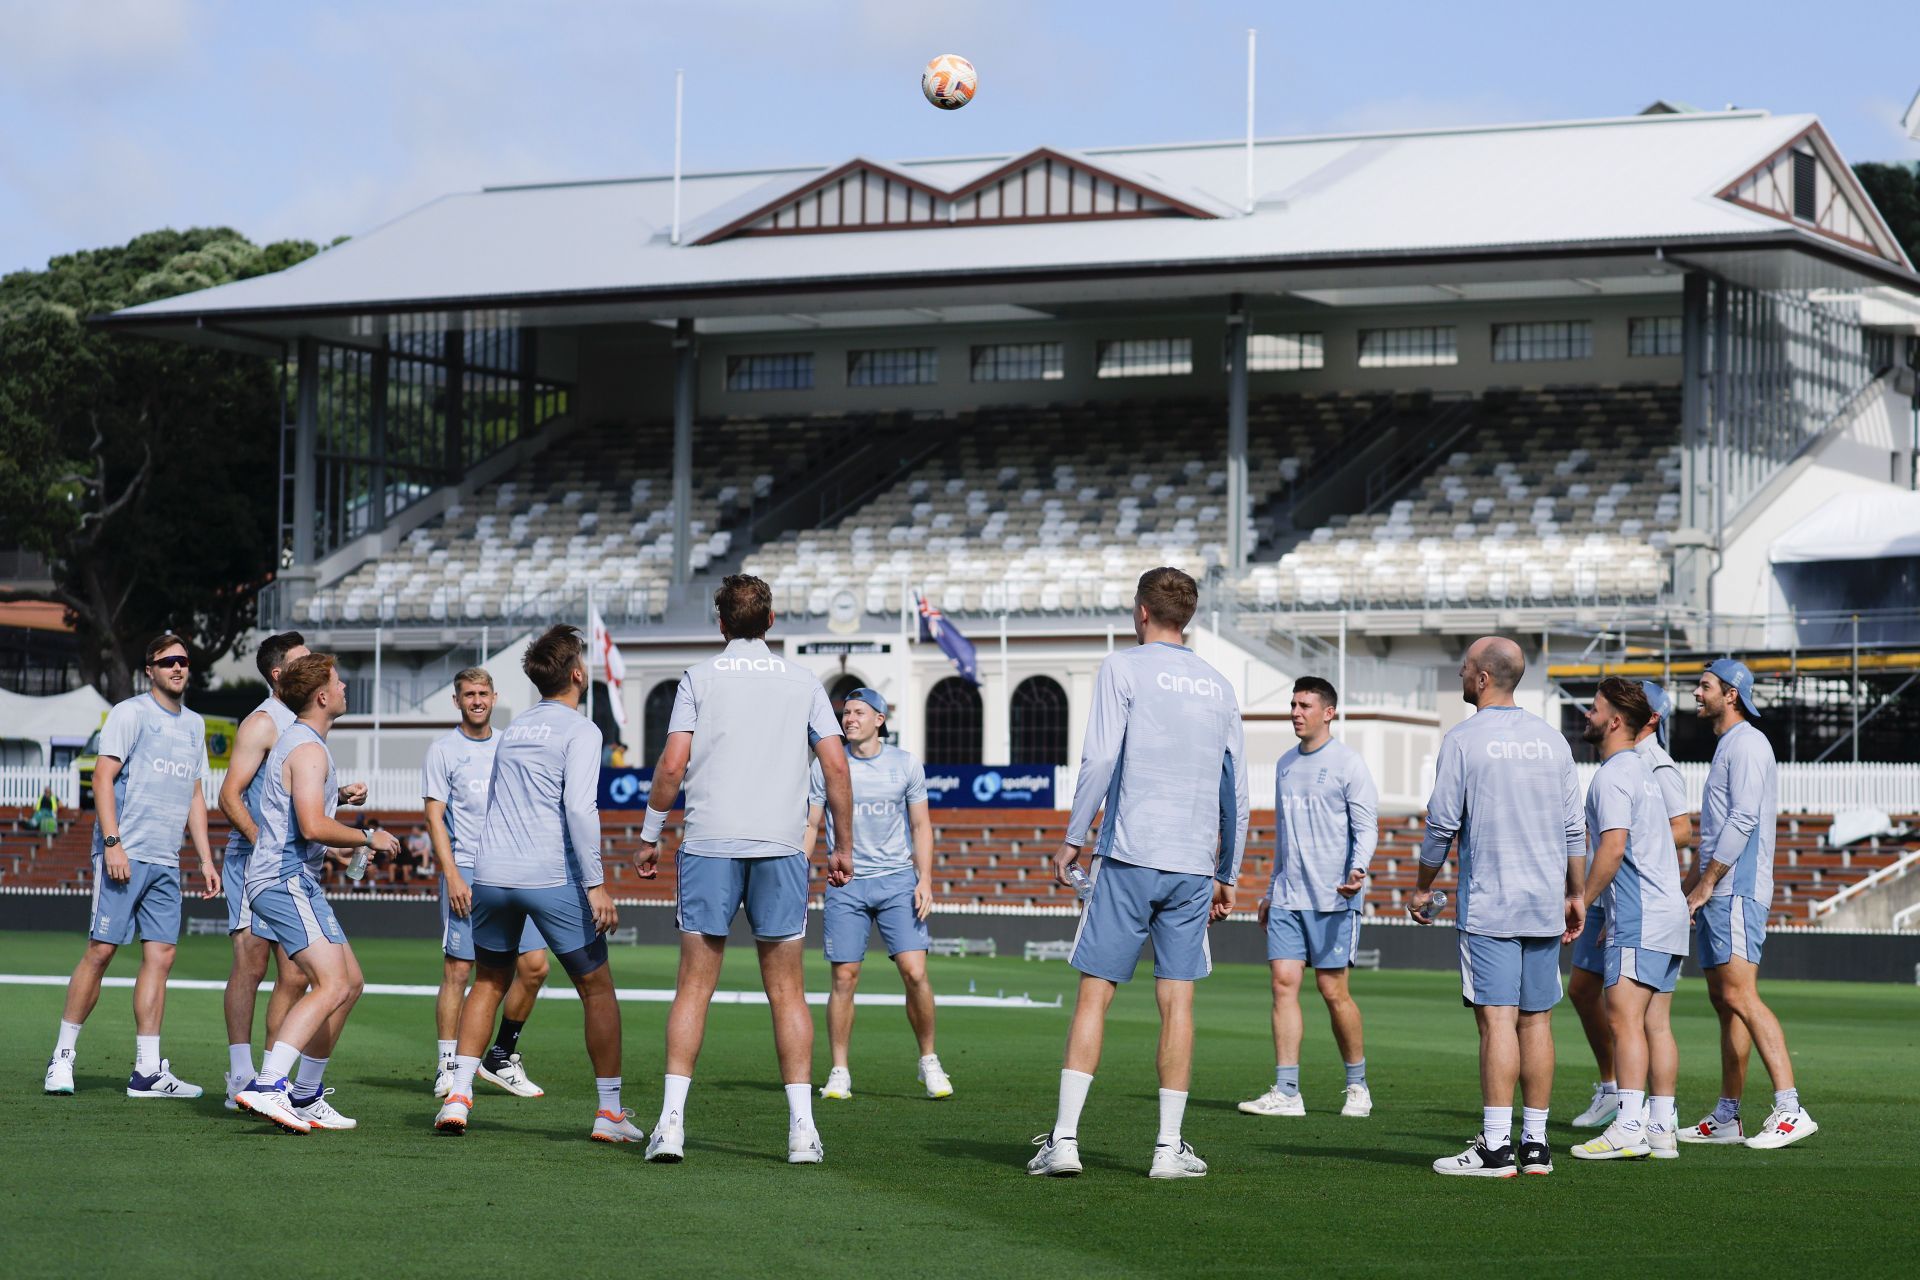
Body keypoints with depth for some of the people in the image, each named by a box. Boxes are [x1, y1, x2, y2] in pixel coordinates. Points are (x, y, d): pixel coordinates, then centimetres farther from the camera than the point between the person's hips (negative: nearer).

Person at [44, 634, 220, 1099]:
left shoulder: (194, 725, 18)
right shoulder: (130, 713, -2)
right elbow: (103, 777, -8)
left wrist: (205, 859, 18)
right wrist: (112, 842, -17)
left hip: (166, 863, 6)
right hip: (124, 854, -6)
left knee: (160, 956, 0)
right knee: (100, 951, -7)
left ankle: (148, 1071, 1)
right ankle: (63, 1056, 3)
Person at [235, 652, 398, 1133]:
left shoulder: (296, 741, 20)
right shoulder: (309, 750, -14)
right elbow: (313, 826, -23)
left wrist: (339, 795, 34)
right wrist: (368, 838, -11)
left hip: (298, 882, 11)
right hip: (285, 880, -11)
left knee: (350, 983, 13)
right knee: (332, 985, -22)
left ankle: (305, 1096, 16)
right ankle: (266, 1087, -32)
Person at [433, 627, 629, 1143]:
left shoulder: (511, 730, 18)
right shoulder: (579, 731, -3)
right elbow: (579, 807, -15)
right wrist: (595, 883, -15)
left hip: (490, 873, 6)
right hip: (552, 878, -6)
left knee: (489, 982, 19)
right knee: (597, 988, 5)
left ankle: (457, 1095, 7)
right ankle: (610, 1112, 6)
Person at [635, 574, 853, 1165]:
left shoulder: (698, 678, 4)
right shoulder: (803, 683, 9)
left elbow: (672, 766, -4)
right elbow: (836, 767, 4)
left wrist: (651, 835, 7)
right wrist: (843, 846, 12)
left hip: (708, 844, -1)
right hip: (780, 847, 1)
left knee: (694, 986, 3)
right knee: (787, 991, 5)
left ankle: (672, 1121, -3)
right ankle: (802, 1128, 0)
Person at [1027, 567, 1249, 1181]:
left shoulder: (1123, 669, 0)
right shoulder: (1219, 688, 14)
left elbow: (1099, 760, -9)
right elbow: (1236, 791, 14)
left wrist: (1072, 839, -1)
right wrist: (1227, 877, 20)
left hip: (1128, 856, -4)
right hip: (1195, 865, 4)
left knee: (1094, 993, -1)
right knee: (1177, 1001, 3)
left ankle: (1064, 1137, -6)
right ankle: (1169, 1147, 2)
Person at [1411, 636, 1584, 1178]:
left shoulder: (1463, 739, -6)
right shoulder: (1551, 739, 10)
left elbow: (1442, 824, -6)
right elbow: (1574, 828, 11)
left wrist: (1422, 889, 6)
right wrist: (1576, 894, 19)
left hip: (1488, 905, -5)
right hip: (1545, 907, 5)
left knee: (1496, 1020, -9)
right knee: (1536, 1021, 7)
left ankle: (1495, 1148, -12)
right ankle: (1535, 1144, 9)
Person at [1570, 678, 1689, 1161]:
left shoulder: (1613, 775, -10)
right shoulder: (1642, 770, 20)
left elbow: (1612, 848, -20)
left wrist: (1582, 903, -13)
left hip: (1639, 919, -10)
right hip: (1667, 912, 10)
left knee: (1625, 1016, -13)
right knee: (1656, 1022, 8)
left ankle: (1628, 1127, -19)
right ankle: (1661, 1129, 7)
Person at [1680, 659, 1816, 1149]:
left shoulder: (1747, 744, -9)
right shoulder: (1726, 746, 23)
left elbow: (1742, 821, -18)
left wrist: (1704, 885, -17)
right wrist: (1689, 886, 24)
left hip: (1737, 892, -11)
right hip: (1717, 895, 11)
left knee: (1740, 997, -20)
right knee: (1723, 1001, 10)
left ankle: (1789, 1109, -26)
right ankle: (1725, 1119, 14)